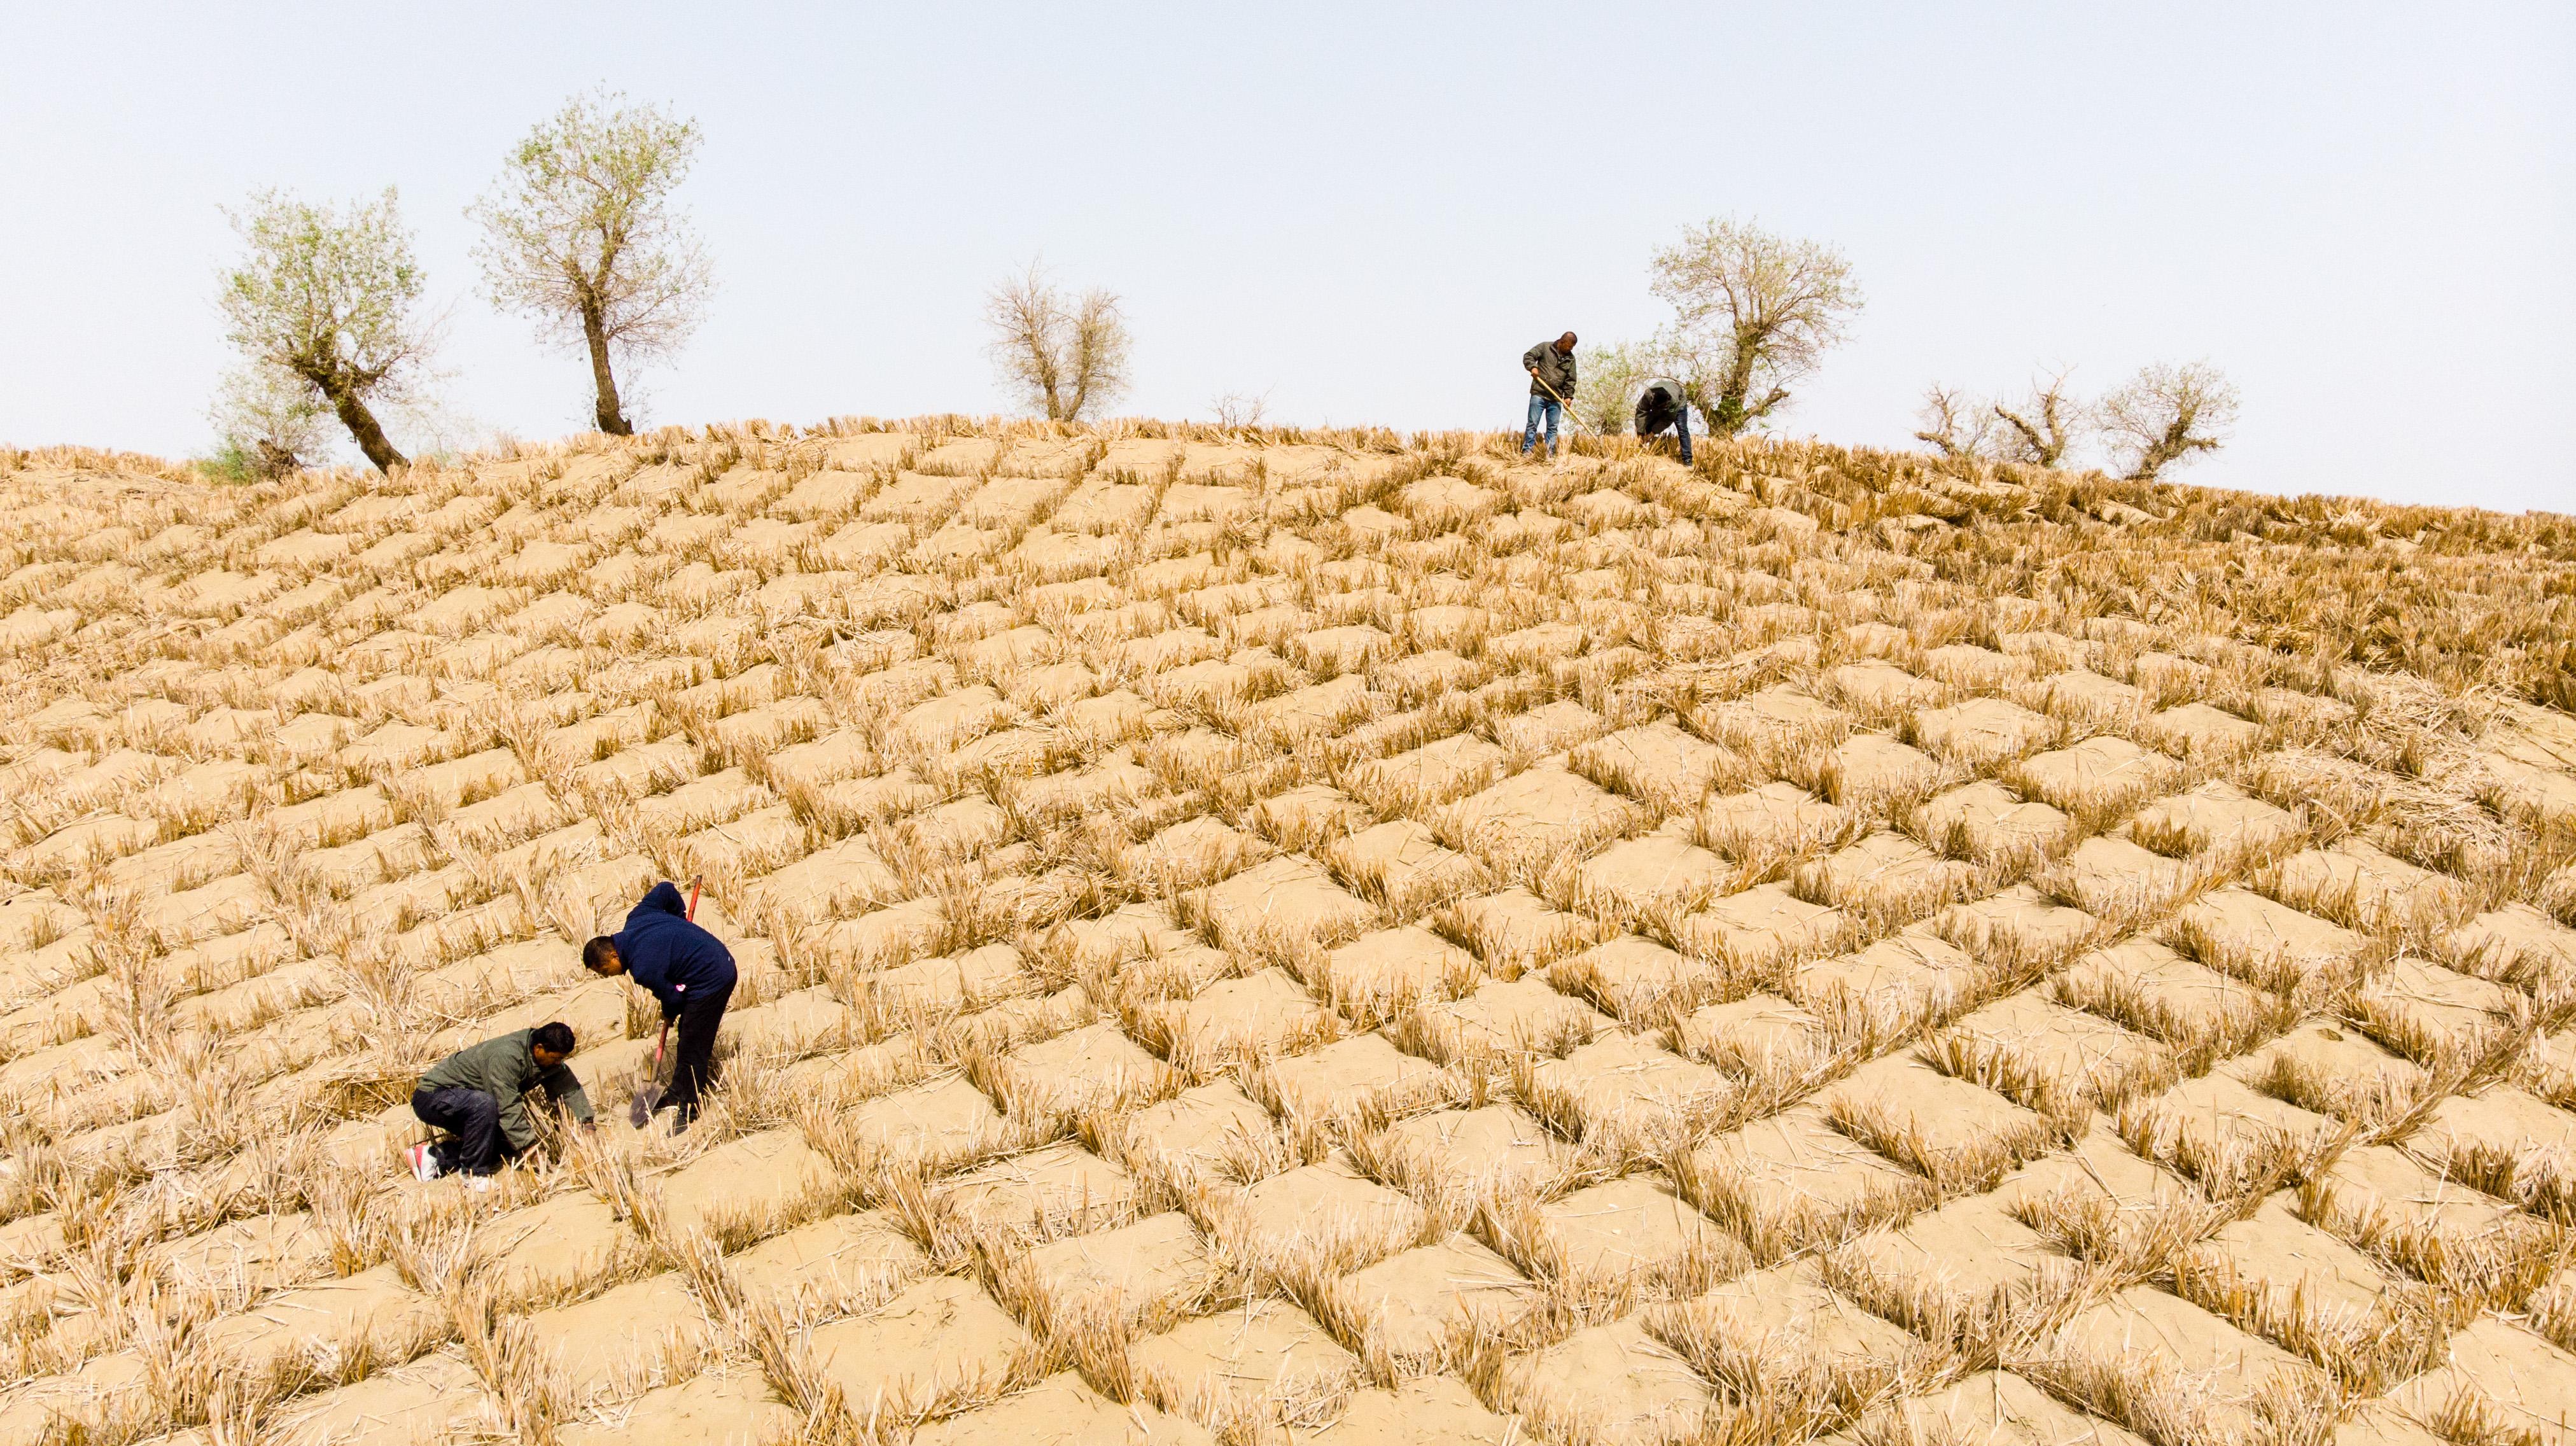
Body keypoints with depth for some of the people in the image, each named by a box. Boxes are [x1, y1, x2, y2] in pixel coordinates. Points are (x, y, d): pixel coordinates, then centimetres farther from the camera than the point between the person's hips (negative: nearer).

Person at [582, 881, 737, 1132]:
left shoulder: (644, 970, -23)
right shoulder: (636, 919, -1)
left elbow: (674, 998, -10)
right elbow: (665, 889, 8)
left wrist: (669, 1016, 13)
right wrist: (681, 917, 20)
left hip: (711, 982, -10)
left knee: (693, 1048, 0)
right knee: (687, 1035, 23)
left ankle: (689, 1111, 12)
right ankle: (679, 1092, 37)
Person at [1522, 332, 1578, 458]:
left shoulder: (1570, 359, 10)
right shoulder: (1545, 347, 1)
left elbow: (1570, 380, 9)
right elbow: (1528, 356, 0)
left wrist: (1568, 396, -2)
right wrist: (1532, 367, -18)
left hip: (1556, 398, 4)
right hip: (1539, 394, -4)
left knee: (1553, 427, 4)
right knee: (1532, 424, -4)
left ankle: (1550, 454, 8)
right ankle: (1527, 451, -2)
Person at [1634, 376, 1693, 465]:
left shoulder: (1673, 400, -46)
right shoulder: (1648, 394, -40)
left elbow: (1668, 419, -34)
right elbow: (1641, 412, -34)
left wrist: (1654, 431, -31)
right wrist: (1640, 433, -35)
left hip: (1679, 405, -4)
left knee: (1682, 430, -18)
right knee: (1648, 426, -9)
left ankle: (1687, 459, -20)